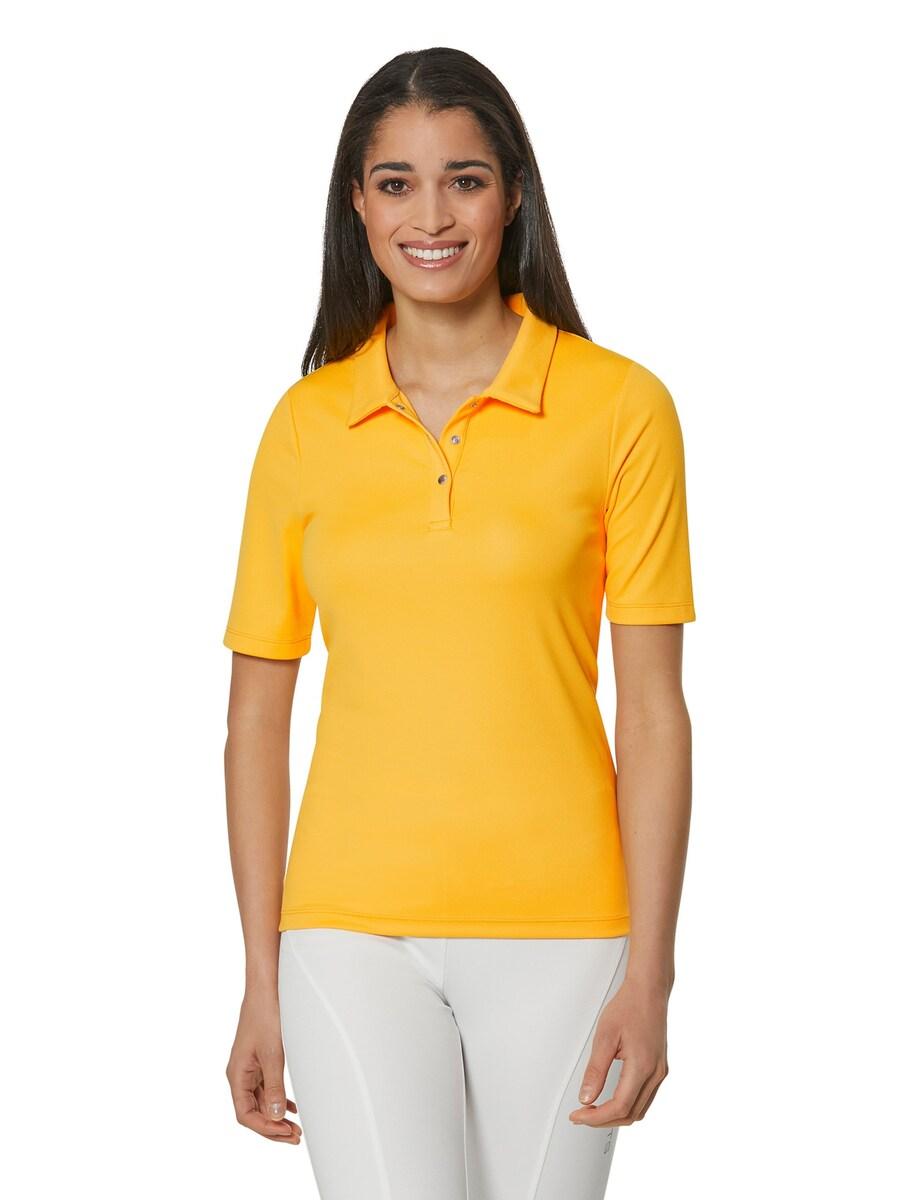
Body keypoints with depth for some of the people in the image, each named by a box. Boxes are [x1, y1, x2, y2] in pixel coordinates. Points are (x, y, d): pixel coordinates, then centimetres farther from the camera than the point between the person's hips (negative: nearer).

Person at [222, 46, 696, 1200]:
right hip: (353, 932, 1)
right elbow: (257, 716, 6)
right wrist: (260, 983, 3)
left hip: (556, 932, -1)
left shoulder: (619, 406, -3)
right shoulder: (306, 424, 3)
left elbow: (653, 711, -3)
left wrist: (648, 977, -7)